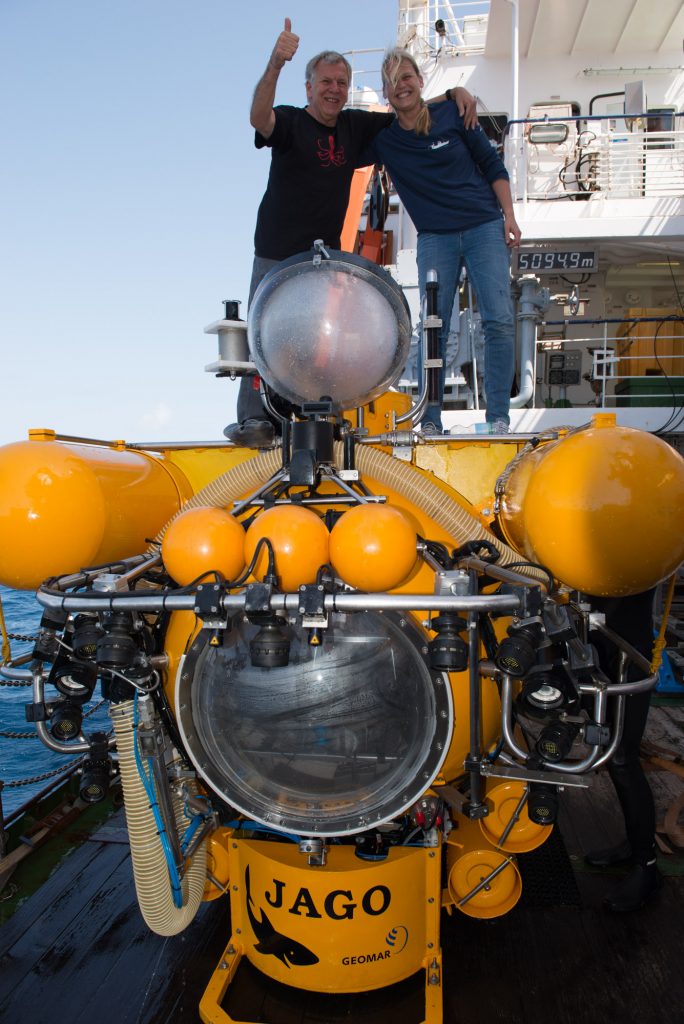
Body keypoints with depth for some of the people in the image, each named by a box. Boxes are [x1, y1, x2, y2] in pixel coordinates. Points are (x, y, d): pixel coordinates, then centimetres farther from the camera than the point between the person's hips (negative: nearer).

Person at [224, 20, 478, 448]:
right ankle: (253, 419, -3)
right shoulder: (289, 122, -4)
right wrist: (275, 66, -43)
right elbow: (259, 118, -27)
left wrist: (455, 93, 6)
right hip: (277, 255, -4)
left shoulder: (356, 126, 11)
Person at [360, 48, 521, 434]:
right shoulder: (382, 138, 6)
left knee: (499, 320, -11)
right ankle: (430, 421, 1)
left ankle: (499, 417, -6)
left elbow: (493, 163, 6)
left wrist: (509, 216, -1)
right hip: (435, 239, 1)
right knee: (433, 328, -5)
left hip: (485, 228, -1)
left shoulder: (452, 115, 3)